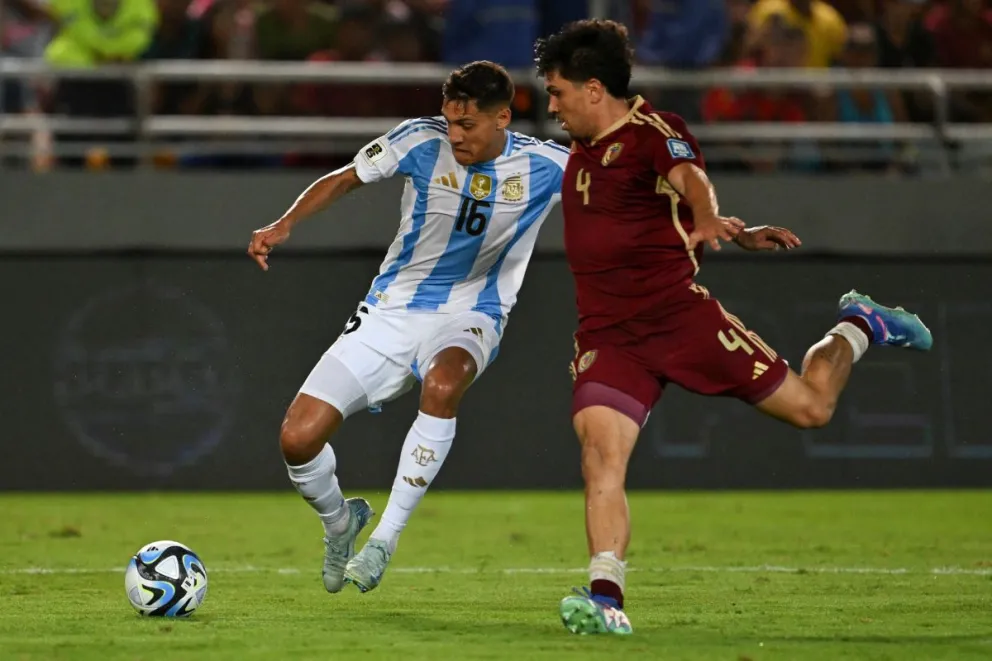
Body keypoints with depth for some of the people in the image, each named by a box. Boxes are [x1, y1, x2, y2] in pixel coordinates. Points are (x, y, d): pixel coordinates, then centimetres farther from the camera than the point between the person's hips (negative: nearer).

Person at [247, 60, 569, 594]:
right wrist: (284, 224, -9)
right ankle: (339, 520, 24)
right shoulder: (421, 140, -9)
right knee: (297, 439, -12)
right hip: (391, 311, 1)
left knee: (442, 383, -40)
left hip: (470, 316, -1)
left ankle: (385, 539, -27)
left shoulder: (546, 167, -10)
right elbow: (344, 179, 4)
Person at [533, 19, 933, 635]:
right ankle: (606, 601, -26)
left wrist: (708, 223, -53)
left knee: (810, 407, 1)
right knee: (599, 452, -19)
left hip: (679, 312, -6)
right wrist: (740, 233, 22)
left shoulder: (653, 132, -8)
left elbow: (690, 180, -30)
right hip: (607, 337, 6)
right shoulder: (582, 152, 17)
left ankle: (859, 328, 31)